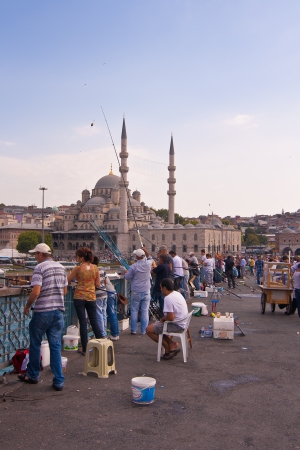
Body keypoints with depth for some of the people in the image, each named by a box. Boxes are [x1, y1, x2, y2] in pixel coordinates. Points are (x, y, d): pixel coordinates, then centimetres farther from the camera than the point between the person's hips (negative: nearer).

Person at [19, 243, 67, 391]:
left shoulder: (40, 267, -11)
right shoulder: (61, 267, 10)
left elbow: (36, 291, -18)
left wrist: (27, 306, -4)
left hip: (42, 311, -5)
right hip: (58, 311, 6)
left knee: (35, 344, 14)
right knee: (56, 346, 8)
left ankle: (32, 375, 27)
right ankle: (59, 381, 8)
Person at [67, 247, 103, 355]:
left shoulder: (78, 268, -9)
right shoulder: (95, 268, 0)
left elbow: (67, 280, -1)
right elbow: (98, 284, 3)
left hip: (79, 297, -3)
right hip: (91, 297, 3)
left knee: (82, 322, 4)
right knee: (94, 321, 13)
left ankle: (85, 349, 9)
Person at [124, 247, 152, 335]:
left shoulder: (133, 266, -13)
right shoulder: (148, 264, -5)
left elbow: (127, 277, -1)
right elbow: (150, 258, 20)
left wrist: (126, 273, 19)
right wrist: (145, 251, 17)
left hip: (136, 292, -2)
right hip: (146, 291, 2)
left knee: (134, 311, 9)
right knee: (145, 311, 7)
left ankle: (134, 330, 14)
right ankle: (143, 330, 10)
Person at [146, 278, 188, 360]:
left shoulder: (168, 298, -23)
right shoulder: (177, 293, 7)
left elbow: (171, 318, -29)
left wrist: (163, 319, -5)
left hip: (176, 326, -10)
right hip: (181, 323, 10)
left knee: (149, 330, -8)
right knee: (155, 325, 20)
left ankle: (168, 347, 4)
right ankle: (172, 344, 10)